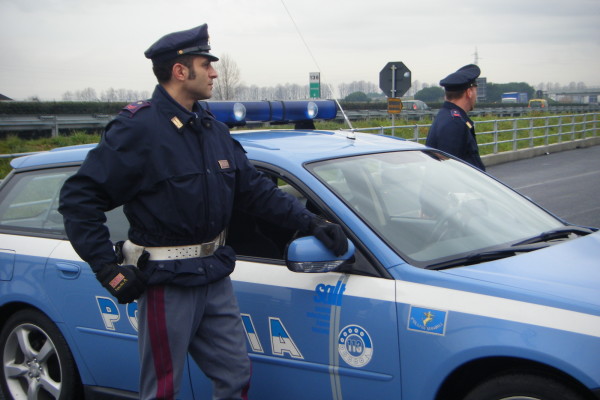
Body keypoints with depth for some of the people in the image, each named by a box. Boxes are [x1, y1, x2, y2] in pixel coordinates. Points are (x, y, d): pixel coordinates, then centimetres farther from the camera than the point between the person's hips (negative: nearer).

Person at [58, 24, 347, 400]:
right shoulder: (138, 129, -15)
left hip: (216, 280, 7)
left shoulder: (214, 130, 8)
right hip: (167, 284, -7)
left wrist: (309, 221, 2)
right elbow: (78, 197, -16)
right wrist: (109, 270, -18)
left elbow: (255, 188, 11)